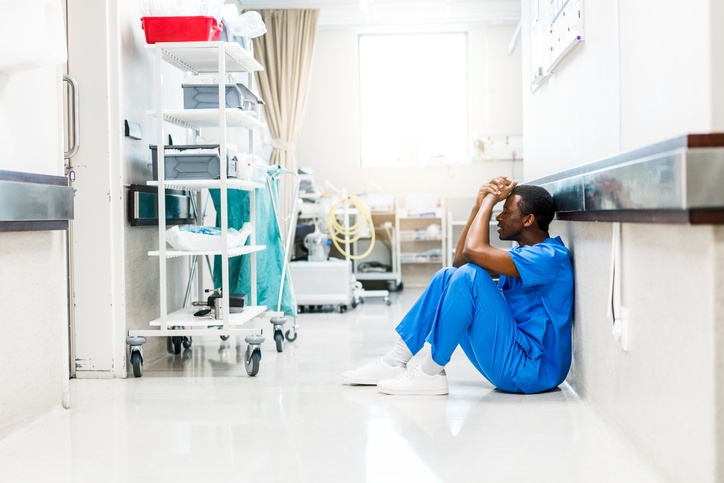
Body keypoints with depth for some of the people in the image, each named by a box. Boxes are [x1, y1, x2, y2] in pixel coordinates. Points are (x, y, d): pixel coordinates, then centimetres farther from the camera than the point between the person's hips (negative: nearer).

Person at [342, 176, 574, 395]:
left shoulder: (549, 256, -16)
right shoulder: (525, 252, 14)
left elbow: (474, 250, -29)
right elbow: (459, 260, 13)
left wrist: (490, 200, -12)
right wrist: (479, 206, 4)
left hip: (529, 371, -10)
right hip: (510, 363, 10)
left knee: (469, 276, -24)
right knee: (447, 277, 9)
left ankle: (430, 373, -15)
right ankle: (395, 362, 4)